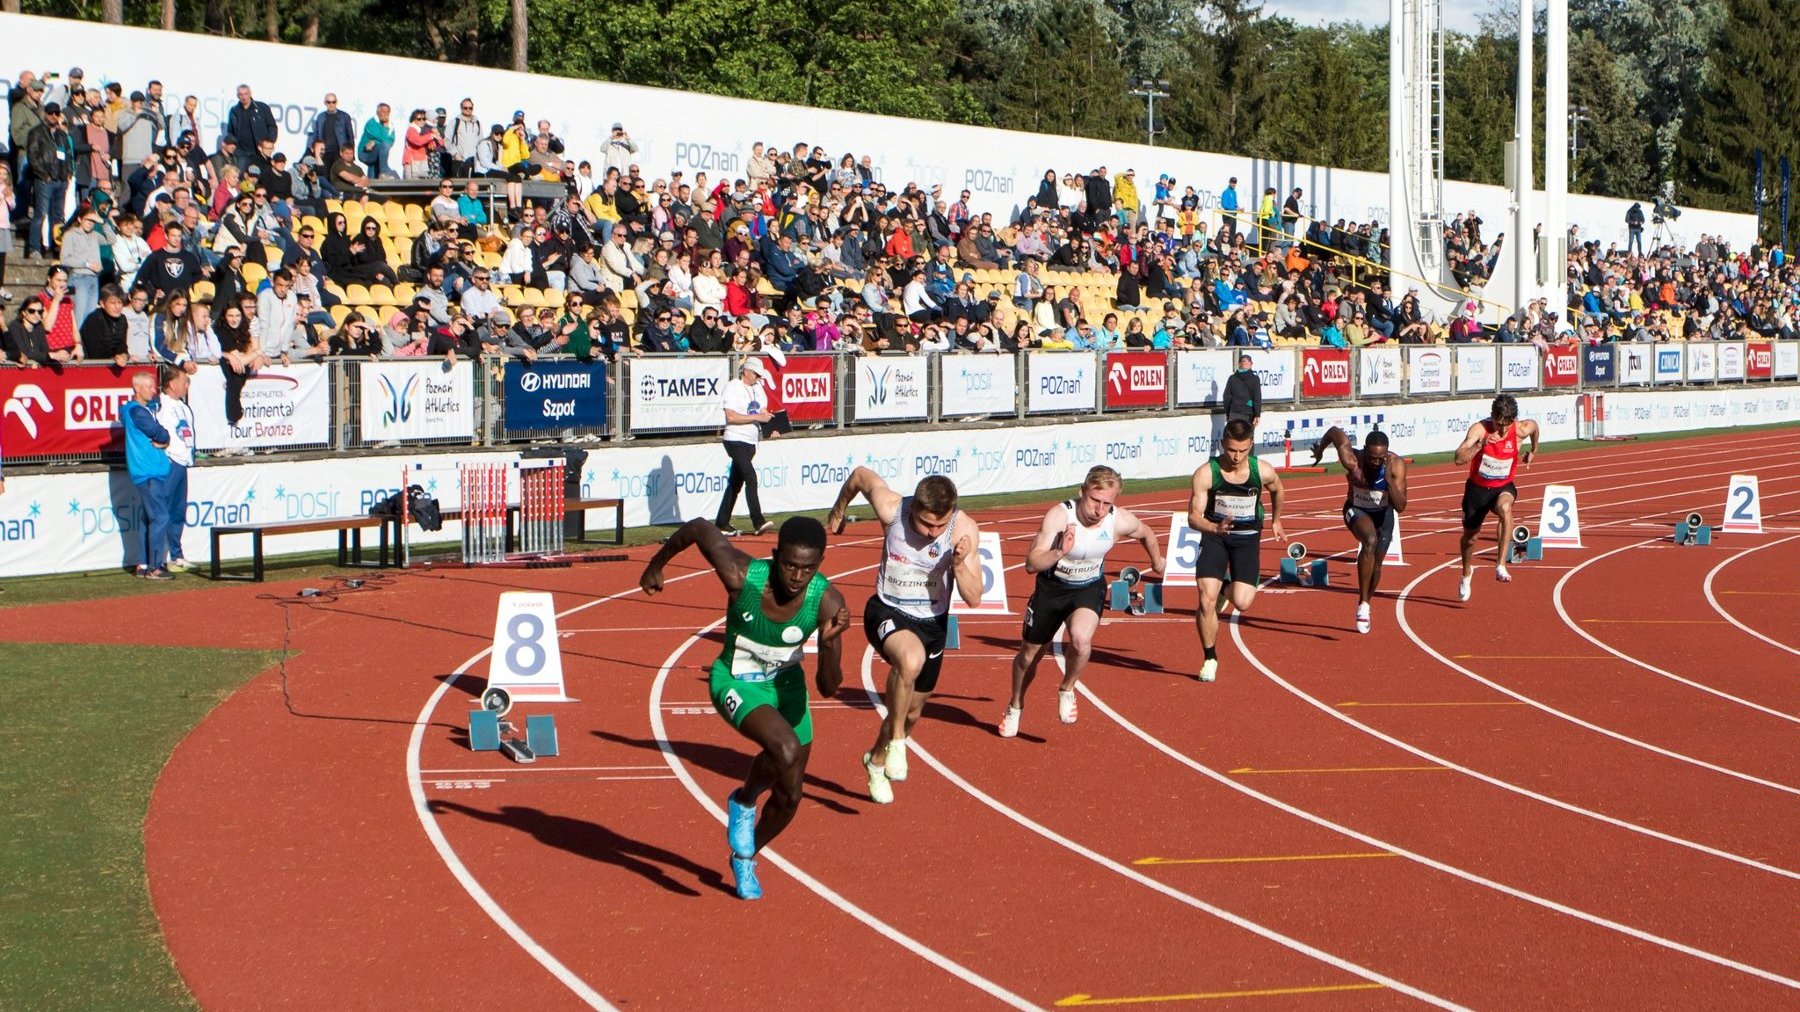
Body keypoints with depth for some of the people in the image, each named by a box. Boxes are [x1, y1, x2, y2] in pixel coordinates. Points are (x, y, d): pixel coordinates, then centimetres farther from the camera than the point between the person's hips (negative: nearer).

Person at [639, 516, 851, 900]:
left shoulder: (828, 603, -27)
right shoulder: (742, 576, -32)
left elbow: (828, 688, -26)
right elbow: (699, 528, -13)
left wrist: (830, 643, -45)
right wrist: (657, 564, 3)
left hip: (786, 683, 3)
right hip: (736, 681, -3)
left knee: (789, 797, 12)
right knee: (786, 749, -32)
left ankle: (744, 859, 43)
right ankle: (743, 801, 0)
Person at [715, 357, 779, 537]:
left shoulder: (758, 388, 14)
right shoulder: (733, 387, -10)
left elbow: (763, 412, 18)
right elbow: (731, 416, -19)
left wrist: (768, 419, -5)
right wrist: (756, 417, -21)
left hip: (751, 441, 8)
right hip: (735, 440, -8)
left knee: (736, 482, 11)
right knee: (750, 477, -19)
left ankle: (722, 523, 16)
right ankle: (758, 522, -24)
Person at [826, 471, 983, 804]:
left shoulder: (965, 529, -22)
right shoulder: (891, 508, -23)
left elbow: (973, 599, -20)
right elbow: (860, 475, -1)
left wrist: (960, 565, -38)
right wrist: (838, 511, 16)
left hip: (932, 623, 3)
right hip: (888, 612, -3)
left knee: (911, 712, 18)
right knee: (911, 659, -38)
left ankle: (877, 759, 50)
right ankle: (896, 740, -16)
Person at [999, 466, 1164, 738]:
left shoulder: (1122, 521, -21)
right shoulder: (1059, 515, -29)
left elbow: (1146, 533, 6)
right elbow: (1031, 564, -33)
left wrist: (1157, 561, 22)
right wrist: (1059, 552, -49)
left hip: (1090, 588, 0)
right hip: (1052, 587, 0)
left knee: (1081, 638, -30)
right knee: (1029, 654, 14)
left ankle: (1067, 690, 0)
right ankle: (1015, 706, 44)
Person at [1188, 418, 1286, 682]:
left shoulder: (1263, 471, -15)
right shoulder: (1206, 473, -20)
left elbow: (1277, 490, 10)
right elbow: (1193, 517, -21)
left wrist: (1275, 521, 22)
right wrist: (1215, 528, -40)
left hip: (1248, 537, 1)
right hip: (1214, 536, -1)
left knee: (1242, 603, -14)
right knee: (1206, 599, -14)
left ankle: (1227, 589, 25)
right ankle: (1210, 659, 7)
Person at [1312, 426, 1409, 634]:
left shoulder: (1396, 465, -27)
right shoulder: (1352, 460, -31)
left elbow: (1400, 507, -28)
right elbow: (1335, 431, -13)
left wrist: (1389, 480, -42)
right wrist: (1320, 450, 5)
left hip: (1383, 513, 3)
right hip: (1356, 510, -3)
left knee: (1376, 567, 11)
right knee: (1370, 541, -34)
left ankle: (1364, 605, 42)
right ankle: (1363, 604, -29)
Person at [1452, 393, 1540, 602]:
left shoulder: (1521, 430, -17)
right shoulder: (1479, 429, -24)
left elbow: (1534, 426, 11)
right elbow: (1459, 458, -37)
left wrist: (1533, 451, 19)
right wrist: (1480, 445, -49)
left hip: (1503, 487, 0)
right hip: (1477, 487, 0)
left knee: (1505, 508, -37)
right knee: (1470, 534, 16)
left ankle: (1501, 566, -38)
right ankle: (1467, 573, 48)